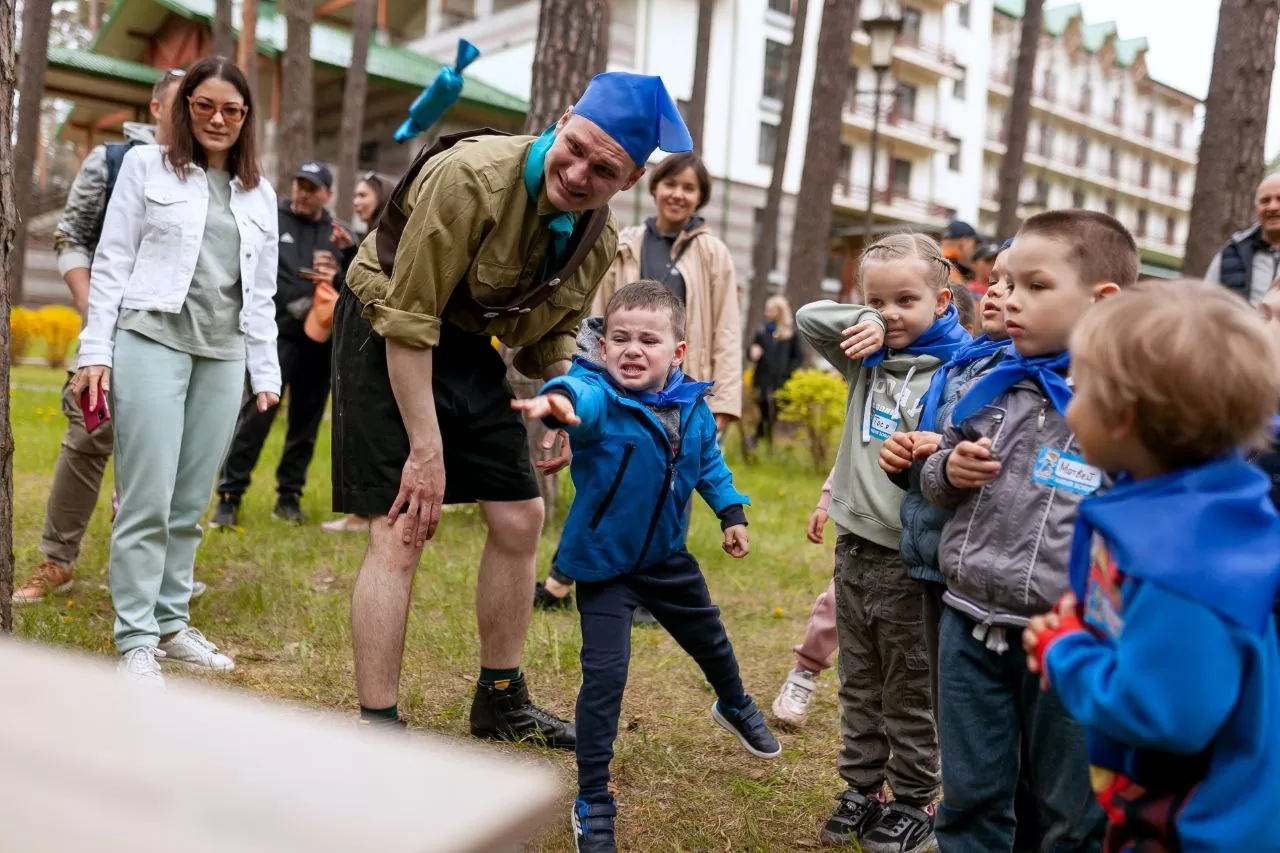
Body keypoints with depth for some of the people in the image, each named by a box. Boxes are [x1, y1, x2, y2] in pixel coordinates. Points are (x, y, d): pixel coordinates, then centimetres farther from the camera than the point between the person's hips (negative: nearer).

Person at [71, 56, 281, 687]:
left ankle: (172, 625, 17)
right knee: (147, 502, -6)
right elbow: (112, 262, 2)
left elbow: (262, 292, 16)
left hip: (222, 356, 4)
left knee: (190, 505, 6)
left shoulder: (259, 194, 16)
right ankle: (136, 642, 1)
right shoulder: (147, 167, 6)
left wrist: (266, 371, 12)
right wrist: (95, 351, -5)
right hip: (152, 340, -3)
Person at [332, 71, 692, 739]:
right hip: (387, 337, -7)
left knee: (520, 521, 7)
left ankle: (501, 702, 25)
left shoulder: (600, 239, -5)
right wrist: (426, 450, -26)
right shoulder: (472, 177, -27)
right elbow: (409, 319, -26)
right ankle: (377, 728, -2)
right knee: (401, 534, -15)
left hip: (472, 348, 7)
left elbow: (551, 337, 9)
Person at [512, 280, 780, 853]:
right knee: (604, 676, -12)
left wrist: (731, 512, 6)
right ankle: (593, 805, 6)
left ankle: (735, 707, 62)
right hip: (604, 562, -5)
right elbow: (582, 398, -53)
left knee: (709, 640, 27)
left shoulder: (693, 406, -10)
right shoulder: (599, 400, -27)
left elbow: (709, 462, 10)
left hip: (667, 555, 6)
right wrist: (560, 400, -75)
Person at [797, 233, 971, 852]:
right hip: (855, 546, 6)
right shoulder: (867, 359, 8)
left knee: (910, 695, 8)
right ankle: (861, 789, 30)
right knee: (859, 687, 17)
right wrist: (865, 323, -4)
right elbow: (809, 319, 10)